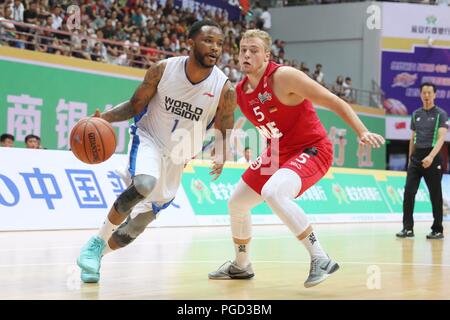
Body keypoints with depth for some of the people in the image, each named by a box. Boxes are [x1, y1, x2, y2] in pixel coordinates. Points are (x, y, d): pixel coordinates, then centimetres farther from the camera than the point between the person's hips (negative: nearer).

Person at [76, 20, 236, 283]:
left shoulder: (225, 89, -15)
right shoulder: (163, 70, -14)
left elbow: (226, 132, -3)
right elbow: (135, 106, -2)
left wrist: (222, 157, -25)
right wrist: (105, 117, -20)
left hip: (177, 158, 2)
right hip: (148, 139, -2)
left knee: (138, 224, 6)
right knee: (143, 184, -34)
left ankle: (97, 254, 31)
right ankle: (98, 241, -15)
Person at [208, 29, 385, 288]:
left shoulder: (284, 77, -22)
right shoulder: (241, 91, 0)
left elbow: (334, 102, -22)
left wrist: (363, 133, -31)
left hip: (312, 150, -8)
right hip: (279, 151, 8)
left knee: (272, 192, -35)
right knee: (237, 203, 14)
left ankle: (321, 259, -27)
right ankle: (241, 266, 37)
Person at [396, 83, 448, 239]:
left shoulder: (441, 114, -4)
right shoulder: (416, 114, 11)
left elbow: (441, 138, -14)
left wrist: (431, 156, -27)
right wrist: (410, 158, 14)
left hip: (432, 158, -4)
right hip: (416, 157, 4)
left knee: (435, 195, 2)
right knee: (408, 192, -6)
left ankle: (437, 230, 12)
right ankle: (408, 228, -2)